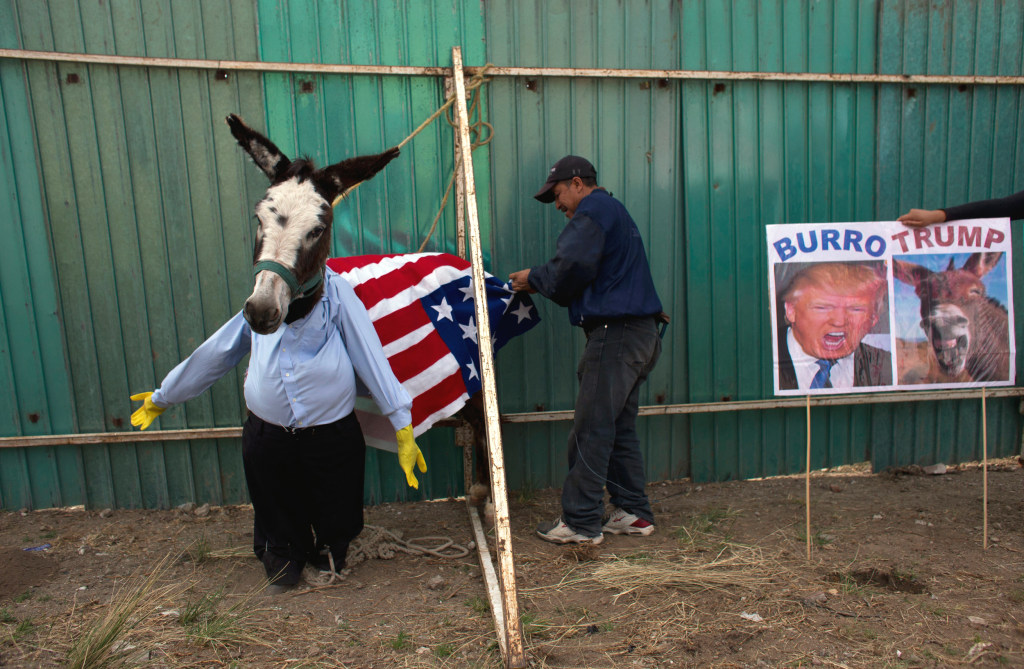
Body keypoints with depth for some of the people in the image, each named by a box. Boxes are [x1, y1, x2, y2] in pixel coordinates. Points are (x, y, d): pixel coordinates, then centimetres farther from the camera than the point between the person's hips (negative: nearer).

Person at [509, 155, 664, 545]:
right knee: (619, 428, 14)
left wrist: (534, 278, -1)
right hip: (639, 334, 11)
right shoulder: (614, 212, 27)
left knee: (591, 431, -6)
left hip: (615, 334, -11)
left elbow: (571, 268, -19)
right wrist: (538, 283, 12)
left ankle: (580, 523, 1)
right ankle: (633, 513, 20)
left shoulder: (593, 211, -4)